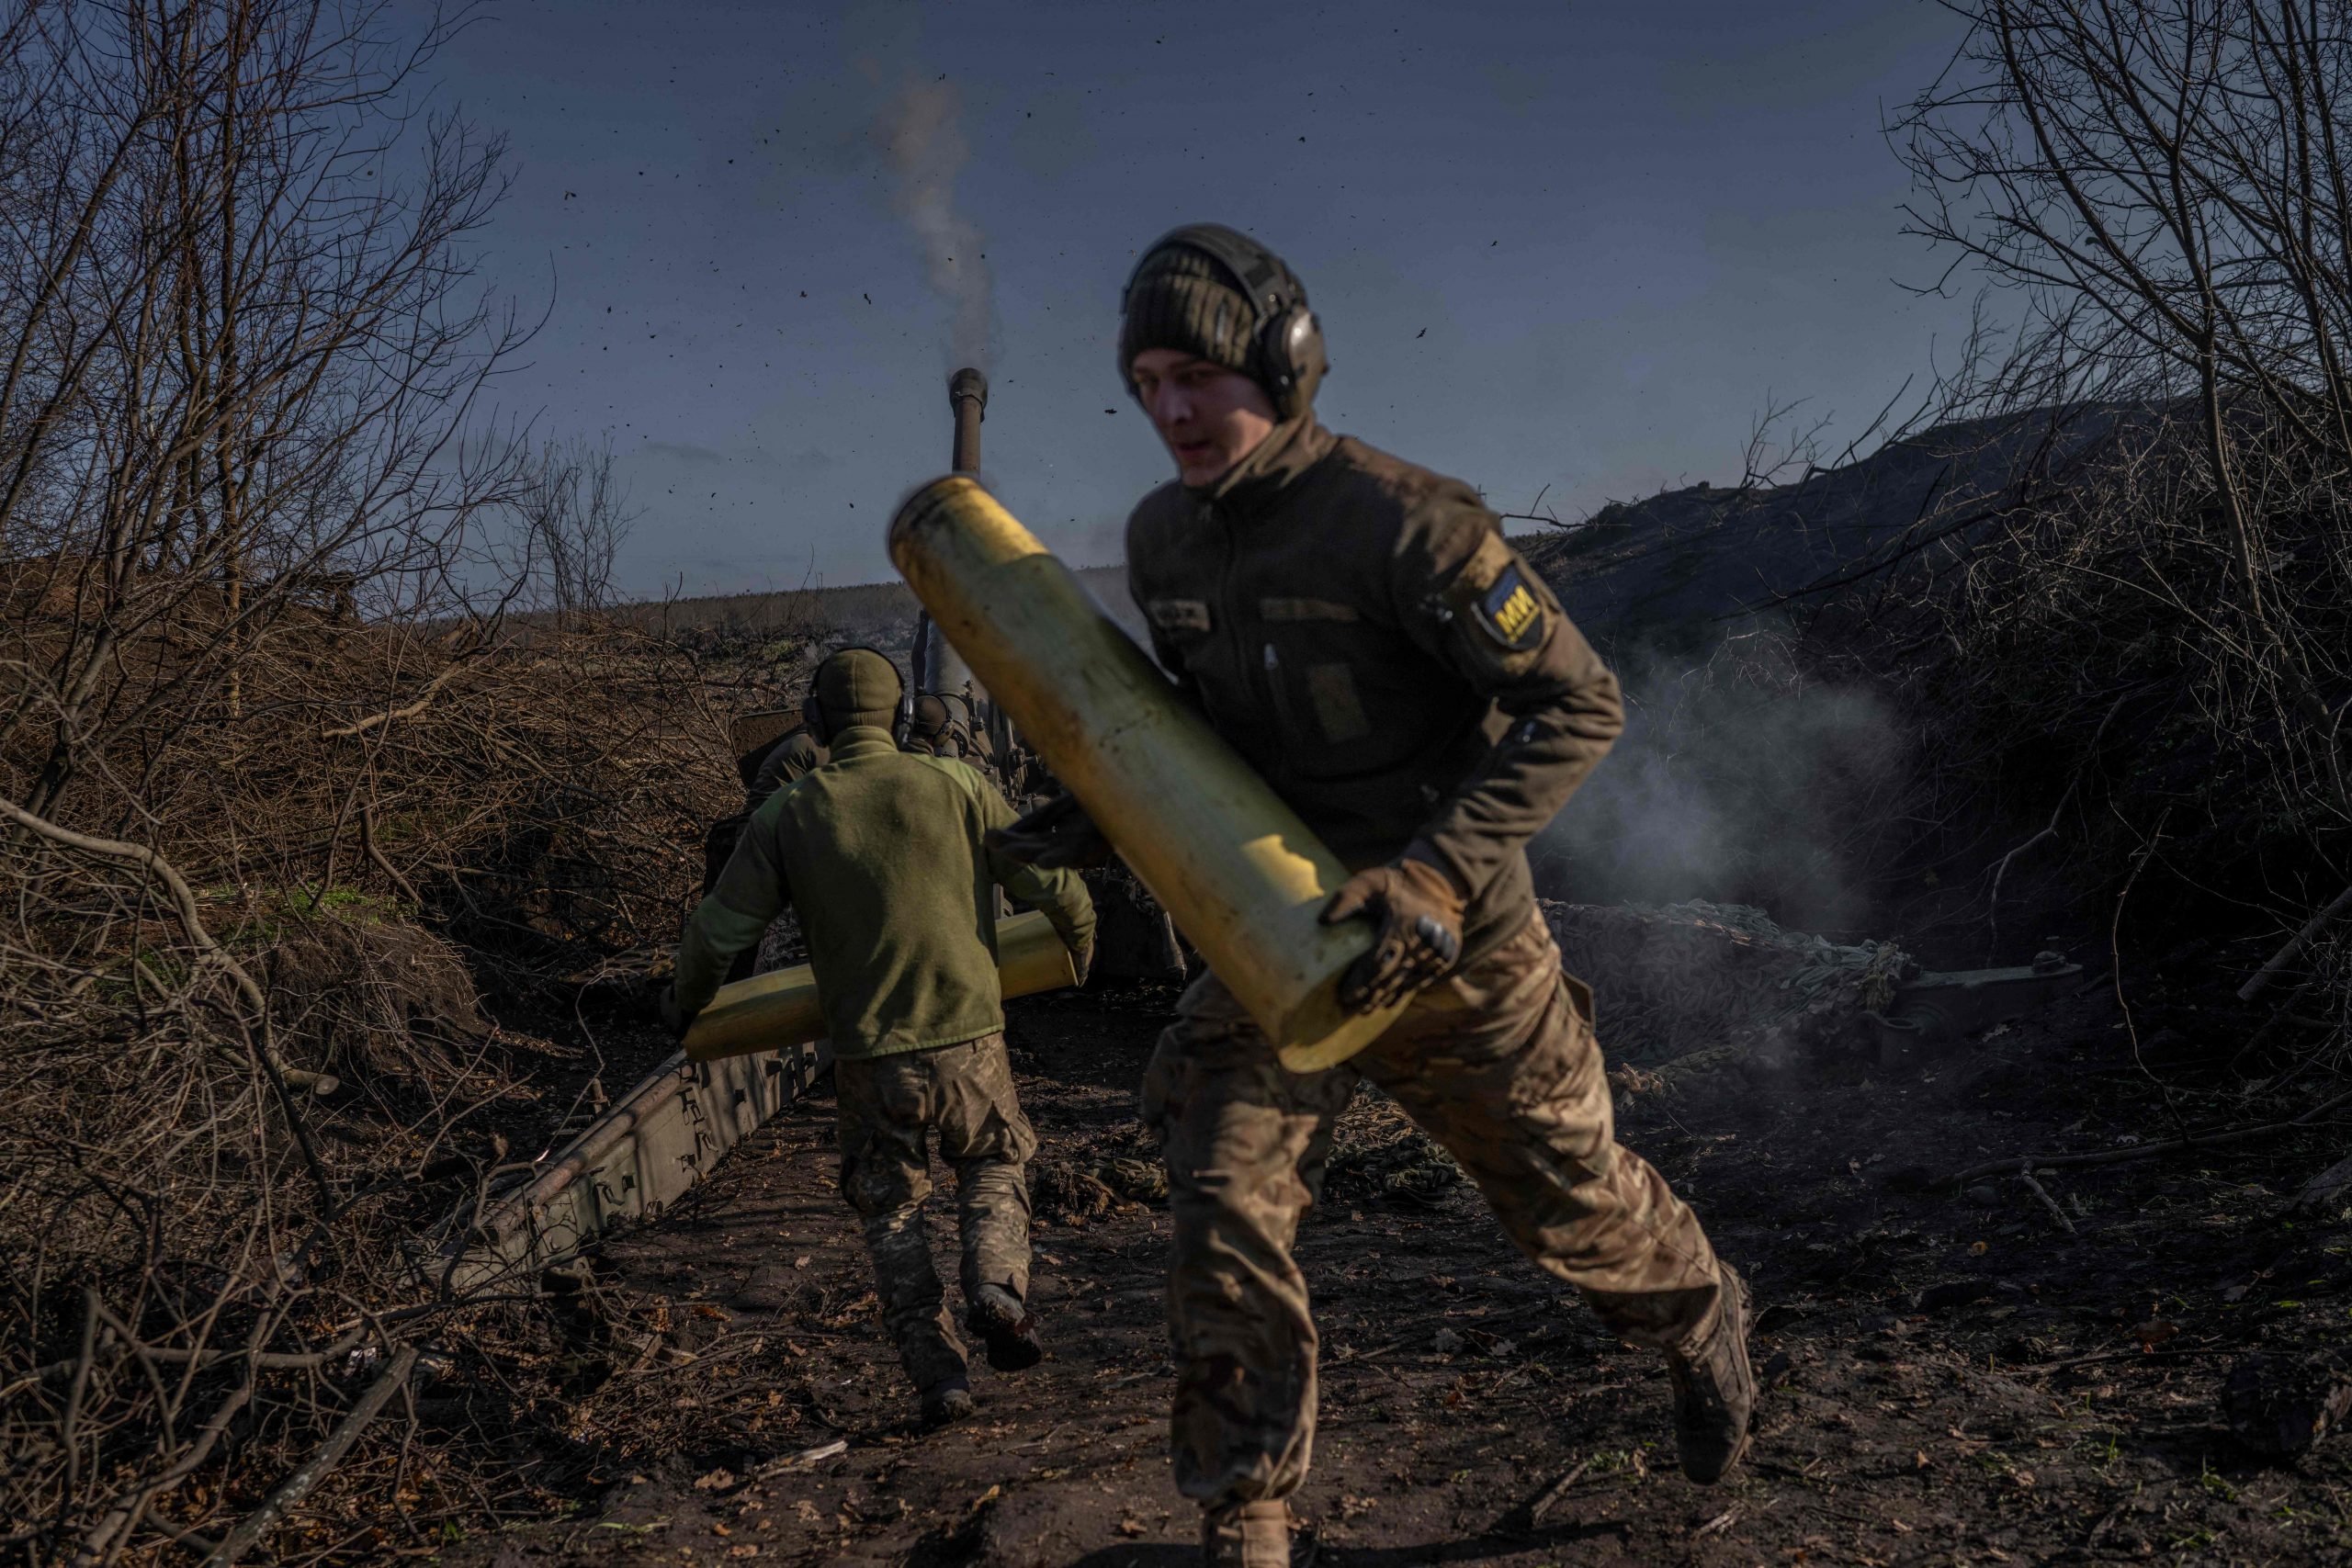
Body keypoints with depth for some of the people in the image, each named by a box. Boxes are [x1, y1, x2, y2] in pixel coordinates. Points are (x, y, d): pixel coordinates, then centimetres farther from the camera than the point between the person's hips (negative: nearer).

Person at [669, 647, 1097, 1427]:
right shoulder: (954, 785, -4)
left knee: (891, 1213, 18)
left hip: (869, 1055, 0)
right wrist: (1079, 936, 21)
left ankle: (937, 1373, 12)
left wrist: (687, 1004, 22)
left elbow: (717, 931, 3)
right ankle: (996, 1284, 0)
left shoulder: (787, 813, -1)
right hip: (967, 1039, 0)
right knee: (995, 1162, 25)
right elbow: (1054, 886, -2)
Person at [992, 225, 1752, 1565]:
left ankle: (1705, 1325, 49)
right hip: (1276, 935, 5)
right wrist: (1108, 814, 0)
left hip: (1453, 944, -4)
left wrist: (1435, 874, -30)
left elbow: (1579, 706, -21)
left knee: (1569, 1197, 15)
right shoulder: (1163, 538, -1)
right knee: (1225, 1209, -6)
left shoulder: (1405, 524, -22)